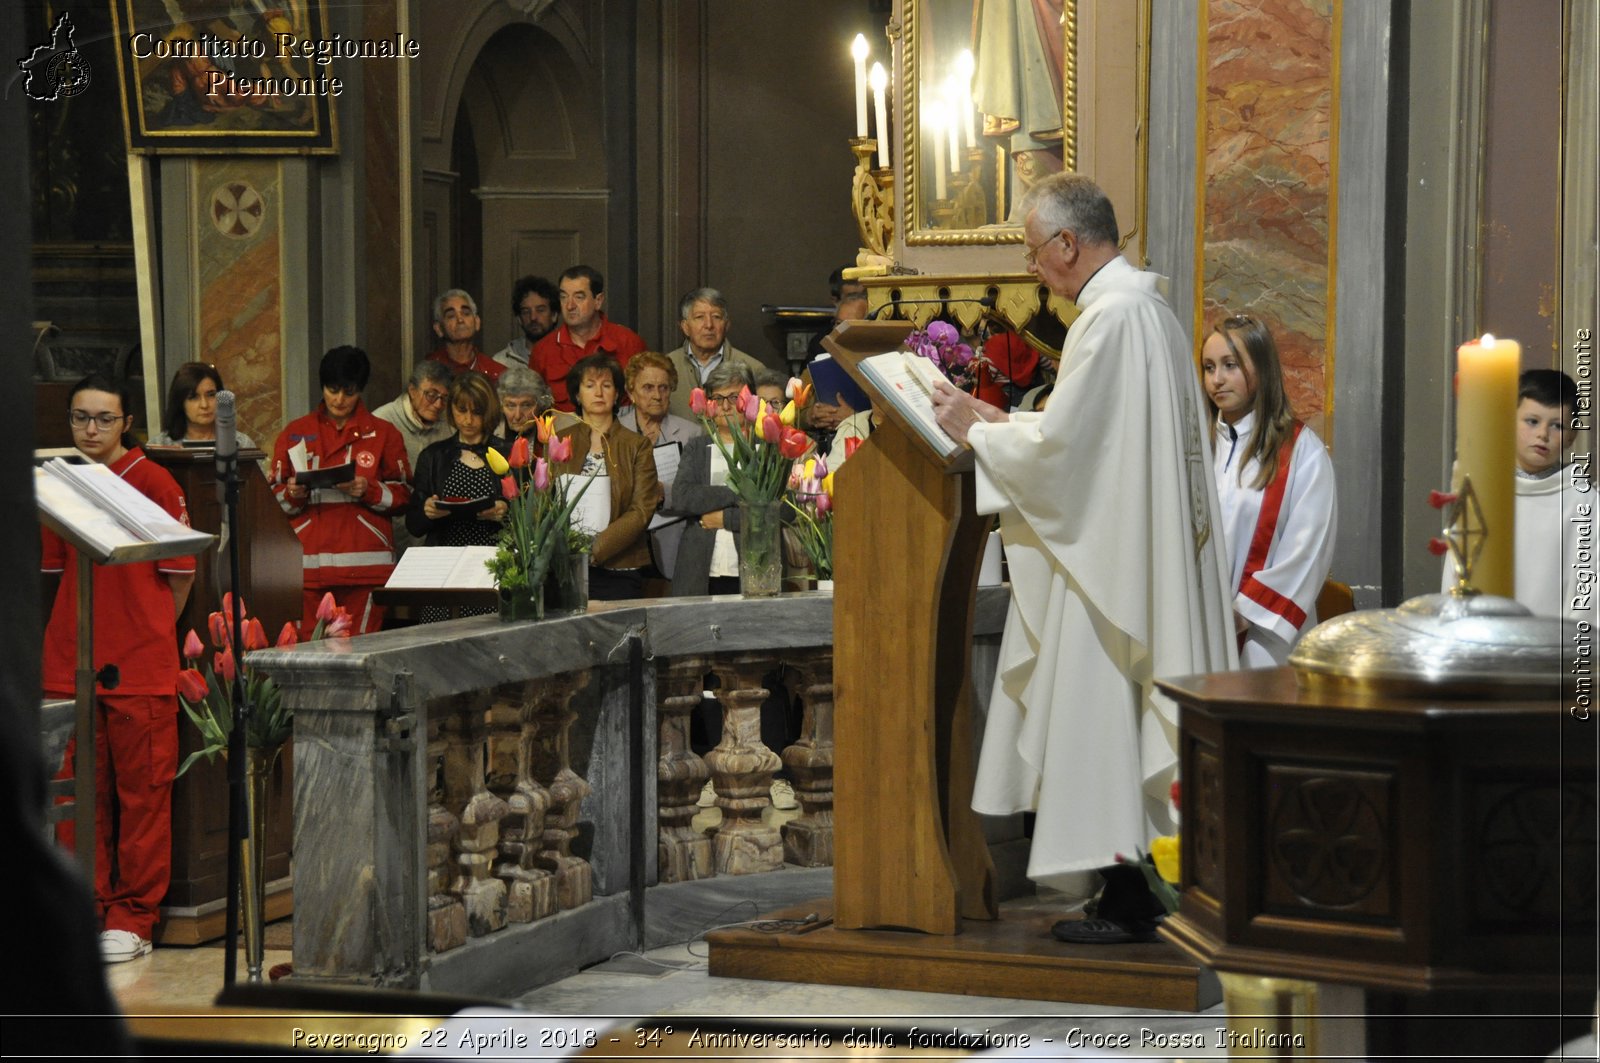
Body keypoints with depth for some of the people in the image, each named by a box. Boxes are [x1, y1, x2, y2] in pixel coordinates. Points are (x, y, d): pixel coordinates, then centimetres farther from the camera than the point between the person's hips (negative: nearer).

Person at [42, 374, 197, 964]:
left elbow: (179, 576, -1)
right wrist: (81, 631, 11)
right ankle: (86, 907, 15)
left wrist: (145, 634, 1)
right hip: (68, 665, 4)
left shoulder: (153, 482, -4)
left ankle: (134, 916, 6)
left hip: (141, 669, -4)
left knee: (142, 792, -1)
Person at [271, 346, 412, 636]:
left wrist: (368, 490, -11)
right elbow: (274, 498, 13)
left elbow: (403, 496, 7)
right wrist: (293, 494, -8)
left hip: (365, 566, -1)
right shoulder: (295, 434, 14)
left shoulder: (383, 434, 11)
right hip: (309, 565, 1)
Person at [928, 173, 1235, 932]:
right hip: (1144, 552, 10)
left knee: (1103, 713, -6)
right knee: (1129, 717, 11)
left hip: (1108, 561, -10)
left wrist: (976, 433, -6)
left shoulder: (1108, 318, -17)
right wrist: (1001, 421, 18)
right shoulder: (1148, 306, 14)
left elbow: (1061, 444, -19)